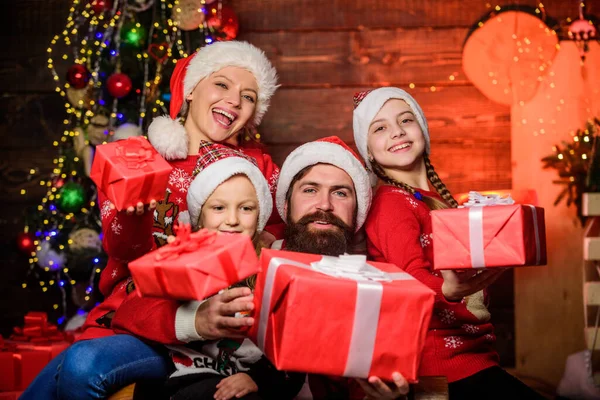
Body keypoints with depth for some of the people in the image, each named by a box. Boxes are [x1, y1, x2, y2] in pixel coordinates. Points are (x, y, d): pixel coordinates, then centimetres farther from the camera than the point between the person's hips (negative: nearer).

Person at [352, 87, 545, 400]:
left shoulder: (439, 198, 14)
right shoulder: (390, 203, -8)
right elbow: (413, 278, -22)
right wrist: (448, 290, -41)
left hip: (475, 350, 7)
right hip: (444, 362, -7)